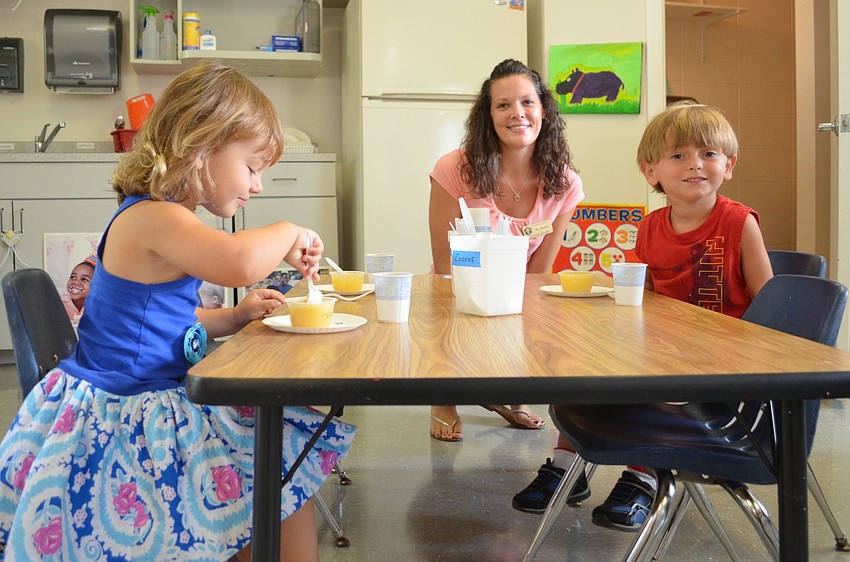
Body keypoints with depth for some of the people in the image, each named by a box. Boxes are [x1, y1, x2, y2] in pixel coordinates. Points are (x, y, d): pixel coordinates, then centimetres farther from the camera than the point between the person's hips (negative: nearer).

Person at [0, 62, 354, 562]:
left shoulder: (157, 217, 11)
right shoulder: (153, 218, -22)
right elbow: (238, 262, -43)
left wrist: (234, 317, 7)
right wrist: (289, 233, -23)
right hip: (125, 418, -10)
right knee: (290, 460, -6)